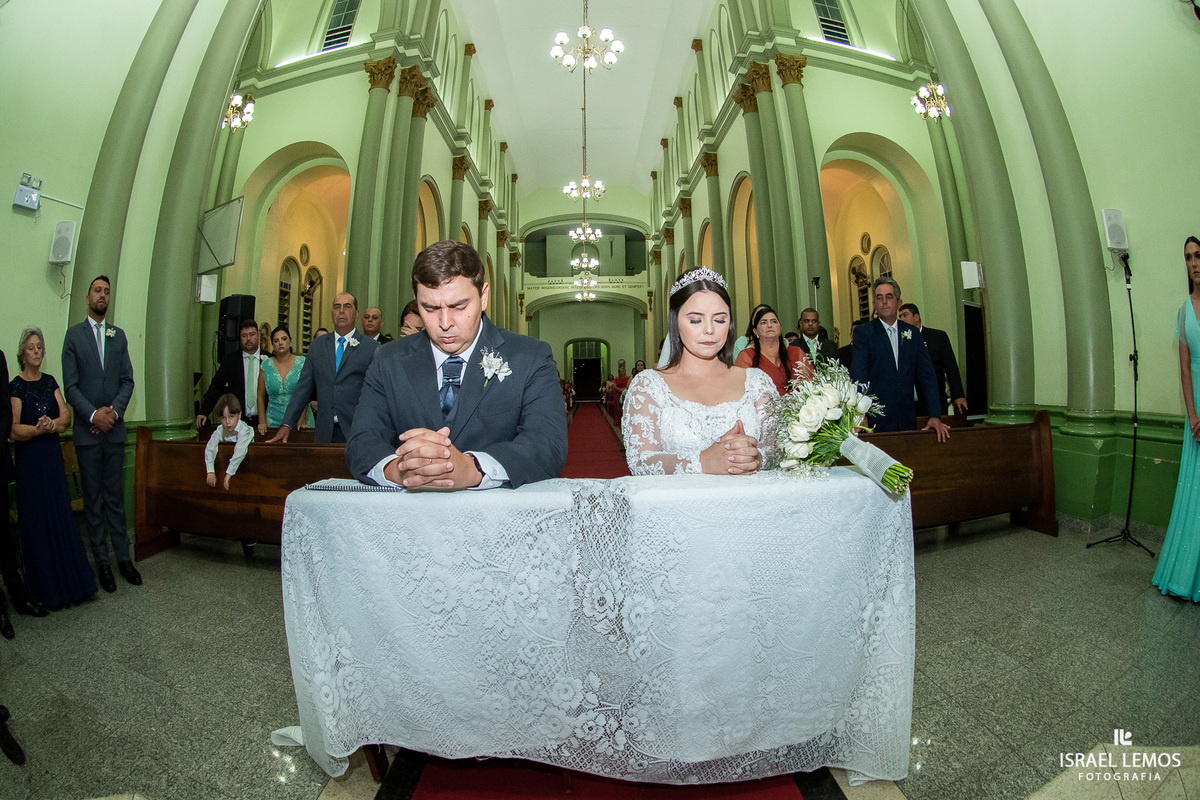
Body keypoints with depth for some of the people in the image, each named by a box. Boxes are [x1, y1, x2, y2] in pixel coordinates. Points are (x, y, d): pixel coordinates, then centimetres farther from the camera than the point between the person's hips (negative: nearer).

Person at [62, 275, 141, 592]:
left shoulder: (118, 335, 10)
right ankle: (101, 561, 13)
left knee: (115, 497, 8)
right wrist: (93, 414, -16)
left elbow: (127, 381, 5)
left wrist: (114, 411, -10)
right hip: (87, 431, -2)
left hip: (114, 429, 2)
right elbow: (70, 385, -4)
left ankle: (123, 557, 15)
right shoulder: (74, 334, 2)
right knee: (93, 500, 5)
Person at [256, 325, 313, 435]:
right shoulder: (266, 365, 7)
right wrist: (262, 422, -3)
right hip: (273, 422, 2)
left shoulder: (302, 362, 0)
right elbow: (260, 396, 8)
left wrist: (302, 420, -17)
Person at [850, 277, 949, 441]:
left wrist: (935, 415, -4)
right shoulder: (863, 332, -1)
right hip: (875, 419, -3)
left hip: (907, 418, 4)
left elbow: (926, 374, 7)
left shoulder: (912, 333, 11)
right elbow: (858, 374, -13)